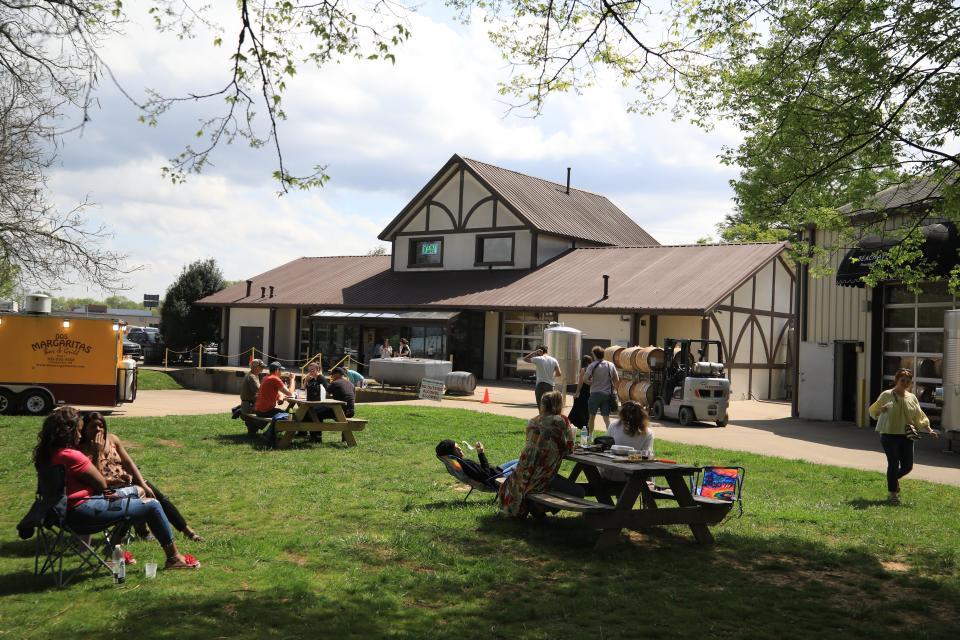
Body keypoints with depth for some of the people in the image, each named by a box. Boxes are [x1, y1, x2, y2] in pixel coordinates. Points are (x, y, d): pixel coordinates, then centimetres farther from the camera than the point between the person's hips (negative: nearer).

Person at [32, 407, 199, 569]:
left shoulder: (49, 454, 8)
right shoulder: (71, 456, -22)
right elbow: (102, 484, -12)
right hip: (84, 511, -10)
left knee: (134, 492, 26)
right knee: (152, 506, -5)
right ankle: (174, 558, 6)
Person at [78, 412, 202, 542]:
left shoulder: (112, 439, 1)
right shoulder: (83, 450, -13)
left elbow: (129, 462, 2)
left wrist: (144, 485, -6)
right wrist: (98, 451, -24)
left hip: (127, 481, 5)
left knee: (159, 497, -6)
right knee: (139, 493, -28)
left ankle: (186, 530, 3)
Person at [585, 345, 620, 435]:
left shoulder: (593, 365, -10)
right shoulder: (610, 365, 2)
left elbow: (585, 378, -14)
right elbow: (617, 379, 6)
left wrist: (589, 382, 7)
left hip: (595, 393, -3)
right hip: (607, 393, 3)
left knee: (592, 416, 13)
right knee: (606, 417, 5)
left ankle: (590, 435, 23)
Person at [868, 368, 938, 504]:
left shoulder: (912, 398, 11)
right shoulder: (887, 394, -2)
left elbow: (919, 416, 14)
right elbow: (873, 412, 4)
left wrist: (929, 429, 3)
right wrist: (881, 410, -17)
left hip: (906, 436, 4)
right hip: (889, 435, -4)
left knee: (907, 466, 4)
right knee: (894, 463, -7)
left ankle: (894, 478, 37)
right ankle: (892, 493, 8)